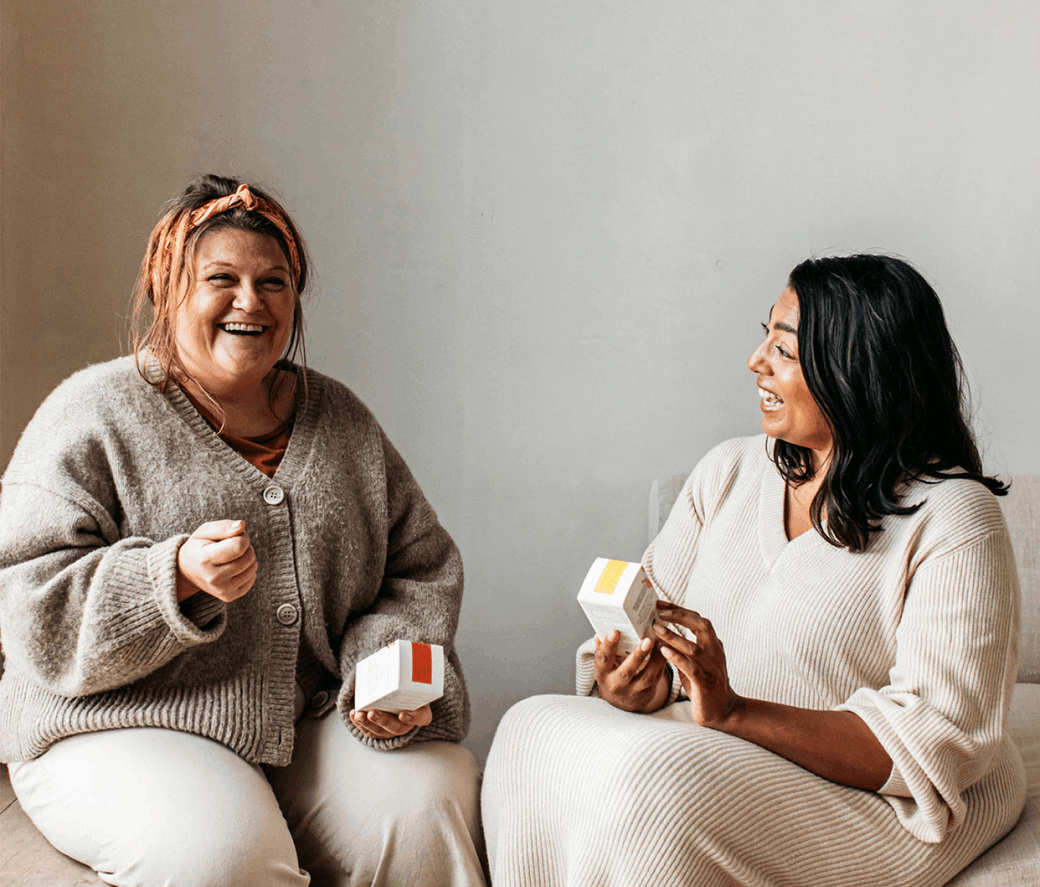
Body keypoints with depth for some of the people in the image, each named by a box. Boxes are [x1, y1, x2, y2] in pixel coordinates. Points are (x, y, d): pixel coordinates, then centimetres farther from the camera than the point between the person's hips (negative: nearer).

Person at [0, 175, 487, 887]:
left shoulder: (341, 419, 11)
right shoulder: (95, 416, -4)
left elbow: (421, 567, 13)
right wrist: (178, 576, -27)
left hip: (316, 723, 4)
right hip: (124, 731, -3)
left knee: (436, 796, -21)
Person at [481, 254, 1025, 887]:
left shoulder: (954, 520, -13)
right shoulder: (729, 471, 8)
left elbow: (941, 743, -19)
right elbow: (651, 622, 8)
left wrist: (734, 713, -28)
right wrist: (639, 686, -17)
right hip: (719, 752, 6)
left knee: (651, 779, -32)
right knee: (536, 727, -19)